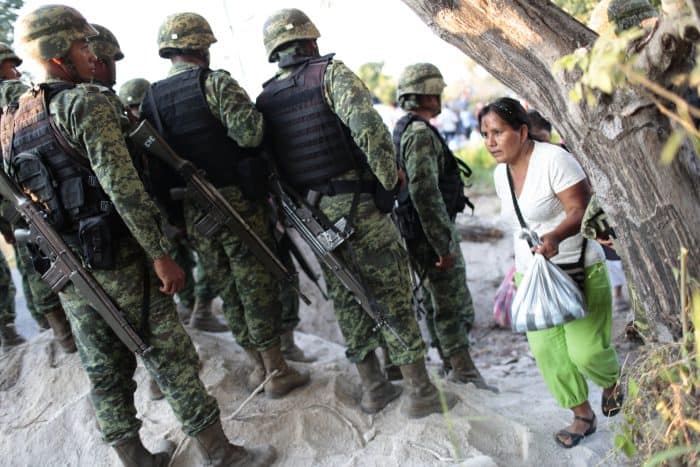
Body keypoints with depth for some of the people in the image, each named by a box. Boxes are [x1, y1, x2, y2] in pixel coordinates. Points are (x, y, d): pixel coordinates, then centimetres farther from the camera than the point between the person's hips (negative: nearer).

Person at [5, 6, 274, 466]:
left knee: (105, 368, 15)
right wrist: (159, 254, -20)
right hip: (119, 260, -7)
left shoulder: (9, 123, 11)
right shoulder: (84, 101, -12)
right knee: (171, 357, 3)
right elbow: (121, 183, -22)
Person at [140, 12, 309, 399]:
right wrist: (258, 116, -3)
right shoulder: (215, 83, -10)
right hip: (237, 203, -5)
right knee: (258, 287, 4)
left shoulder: (150, 99, 7)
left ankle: (258, 362, 27)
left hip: (191, 211, 5)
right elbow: (248, 133, -22)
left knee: (229, 290, 15)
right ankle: (277, 372, 10)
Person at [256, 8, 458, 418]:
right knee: (393, 301, 4)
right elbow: (368, 126, -23)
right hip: (360, 209, -5)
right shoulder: (331, 74, -8)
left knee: (350, 304, 15)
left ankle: (374, 390, 25)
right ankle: (421, 392, 12)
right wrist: (390, 176, -10)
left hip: (312, 216, 6)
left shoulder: (264, 101, 8)